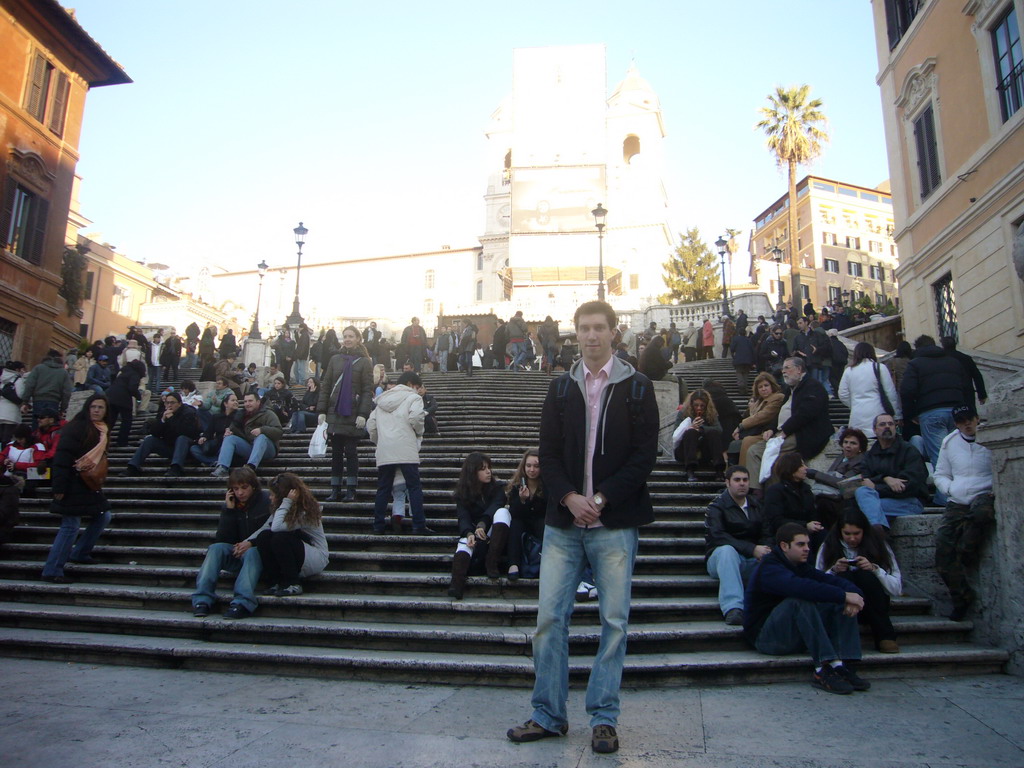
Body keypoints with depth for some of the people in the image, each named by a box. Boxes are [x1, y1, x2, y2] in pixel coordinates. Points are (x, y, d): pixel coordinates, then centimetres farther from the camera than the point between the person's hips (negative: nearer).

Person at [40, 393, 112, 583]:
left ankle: (79, 553, 25)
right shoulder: (76, 427, -14)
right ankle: (52, 571, 1)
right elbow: (62, 458, -19)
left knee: (103, 516, 14)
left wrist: (99, 481, 17)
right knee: (70, 526, -7)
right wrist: (59, 487, -22)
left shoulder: (101, 431, 11)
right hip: (73, 486, -9)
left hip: (90, 486, 9)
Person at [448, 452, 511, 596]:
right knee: (465, 541, -35)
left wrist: (482, 524, -39)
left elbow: (495, 507, -18)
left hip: (493, 534, 0)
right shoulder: (462, 493, 4)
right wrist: (469, 533, -35)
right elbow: (463, 517, -11)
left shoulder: (498, 487, 3)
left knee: (502, 512, -29)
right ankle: (457, 583, -60)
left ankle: (492, 562, -33)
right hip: (473, 531, 0)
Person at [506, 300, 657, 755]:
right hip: (563, 520, 3)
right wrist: (569, 497, -10)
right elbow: (548, 453, 6)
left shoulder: (637, 388, 4)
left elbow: (645, 454, -3)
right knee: (549, 618, 3)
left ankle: (603, 718, 18)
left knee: (614, 620, 4)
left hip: (615, 523, -2)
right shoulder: (560, 388, 11)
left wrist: (601, 499, -12)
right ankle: (548, 715, 17)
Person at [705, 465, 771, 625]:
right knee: (727, 550, -39)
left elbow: (767, 534, 7)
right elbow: (718, 537, -19)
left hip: (752, 560, 4)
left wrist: (766, 550, -17)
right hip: (721, 559, -4)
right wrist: (752, 549, -27)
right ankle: (732, 609, -49)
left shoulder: (756, 505, 17)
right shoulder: (716, 507, -2)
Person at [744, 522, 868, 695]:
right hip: (765, 636, -8)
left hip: (796, 638, 8)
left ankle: (845, 667, -21)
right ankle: (824, 669, -34)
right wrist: (844, 596, -35)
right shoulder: (769, 568, -17)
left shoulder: (801, 567, 12)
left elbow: (830, 580, -1)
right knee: (800, 601, -33)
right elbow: (800, 587, -36)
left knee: (843, 605, -7)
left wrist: (853, 594, -23)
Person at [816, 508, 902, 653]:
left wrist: (874, 568, -19)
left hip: (873, 607, 1)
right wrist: (834, 570, -20)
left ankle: (885, 637, -24)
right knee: (844, 576, -27)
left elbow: (897, 589, -5)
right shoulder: (828, 547, 2)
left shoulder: (877, 545, 2)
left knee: (865, 575, -27)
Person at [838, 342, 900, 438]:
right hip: (877, 413, -2)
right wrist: (897, 415, 8)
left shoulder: (849, 371, 8)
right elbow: (891, 393, 2)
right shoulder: (880, 368, 1)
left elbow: (843, 395, 10)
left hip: (857, 417, 2)